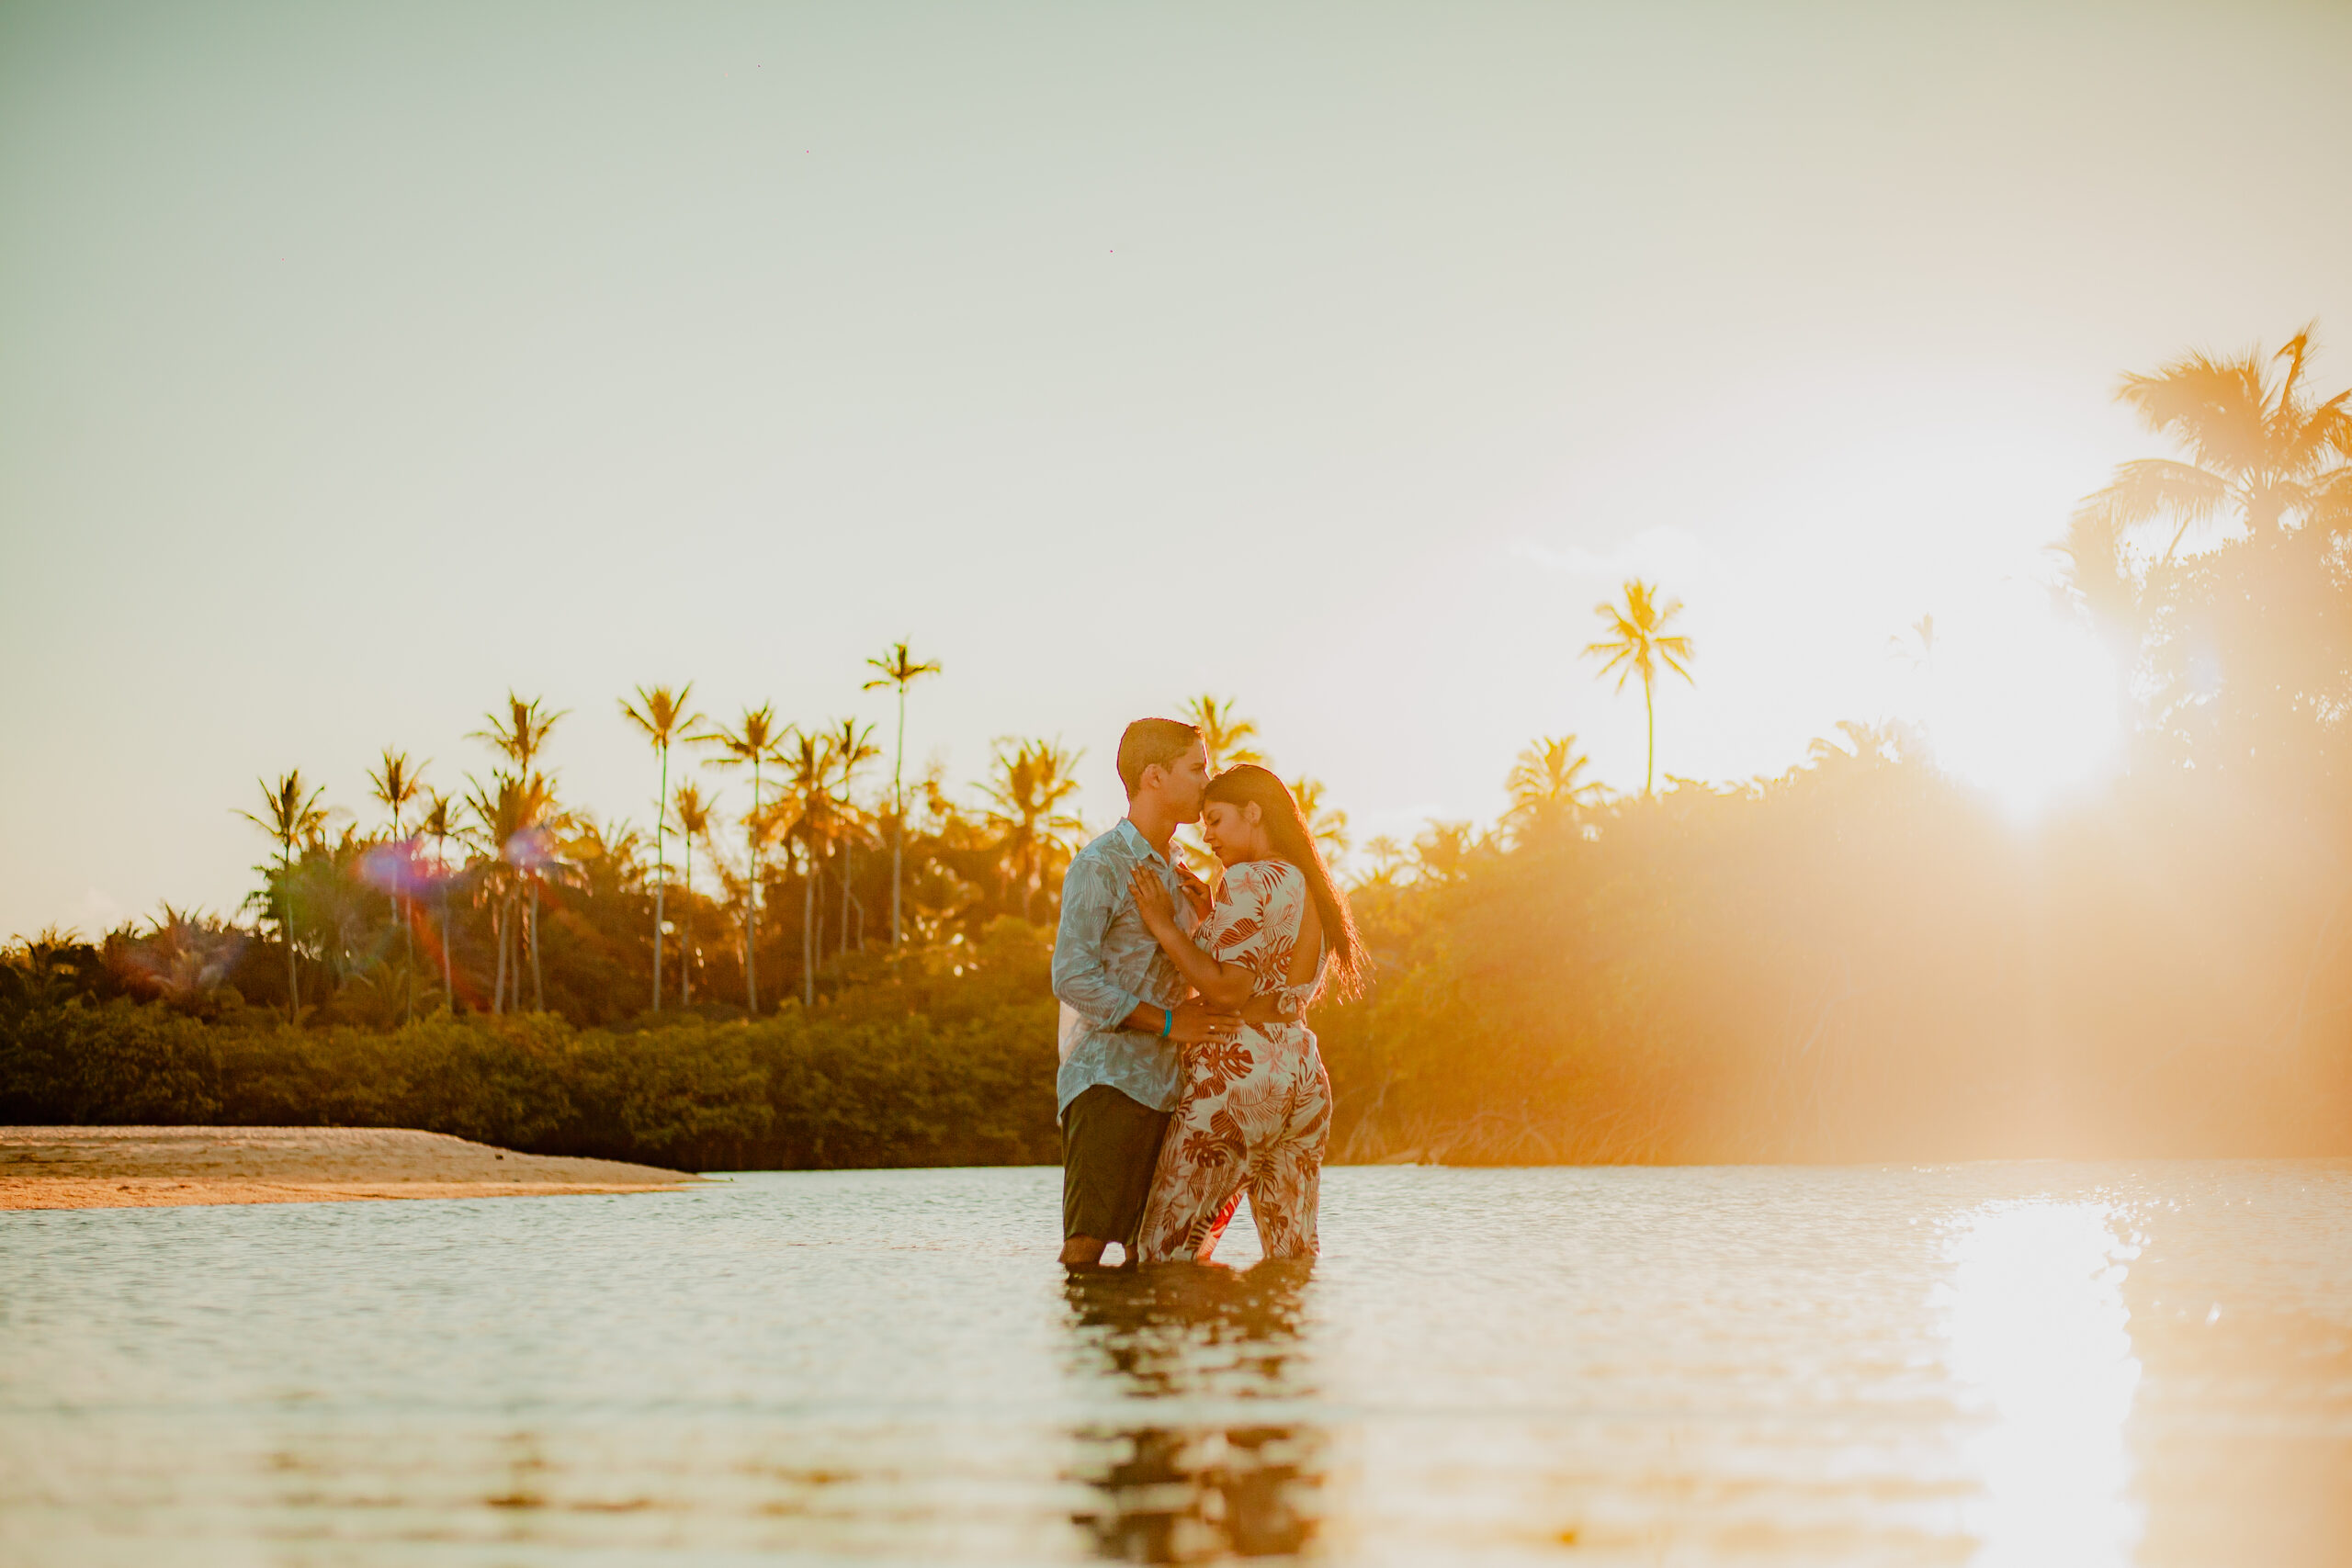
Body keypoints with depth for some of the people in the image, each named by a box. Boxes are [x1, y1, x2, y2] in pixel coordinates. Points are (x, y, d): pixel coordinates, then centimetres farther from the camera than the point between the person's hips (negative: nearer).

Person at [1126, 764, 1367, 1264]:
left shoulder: (1247, 880, -10)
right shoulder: (1314, 890, 17)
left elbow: (1227, 990, -17)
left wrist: (1164, 924, -11)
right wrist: (1210, 918, 17)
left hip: (1238, 1074, -9)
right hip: (1303, 1072, 9)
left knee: (1164, 1251, -5)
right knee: (1295, 1256, 9)